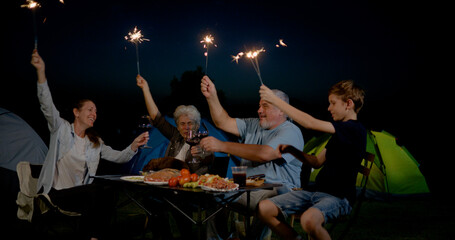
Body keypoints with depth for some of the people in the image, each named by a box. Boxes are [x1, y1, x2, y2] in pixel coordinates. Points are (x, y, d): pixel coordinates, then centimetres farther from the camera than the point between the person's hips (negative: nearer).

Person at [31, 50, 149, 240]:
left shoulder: (95, 142, 18)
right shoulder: (62, 128, 3)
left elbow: (117, 157, 11)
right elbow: (47, 105, -13)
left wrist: (134, 145, -10)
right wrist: (41, 72, -27)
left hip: (81, 194, 4)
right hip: (57, 193, -4)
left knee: (109, 195, -26)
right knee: (96, 190, -29)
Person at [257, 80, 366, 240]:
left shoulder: (354, 129, -13)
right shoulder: (340, 133, 18)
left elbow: (310, 123, -21)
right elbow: (317, 162, 22)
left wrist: (275, 100, -17)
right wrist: (291, 150, 7)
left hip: (338, 197, -9)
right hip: (316, 192, 9)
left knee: (309, 220, -41)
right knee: (264, 209, -7)